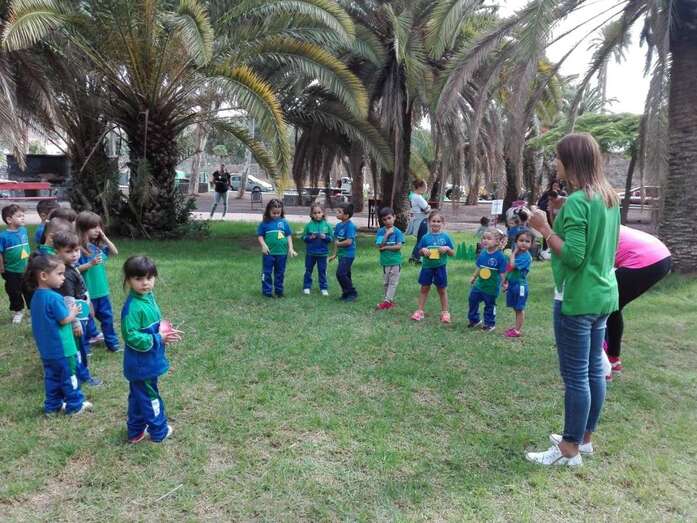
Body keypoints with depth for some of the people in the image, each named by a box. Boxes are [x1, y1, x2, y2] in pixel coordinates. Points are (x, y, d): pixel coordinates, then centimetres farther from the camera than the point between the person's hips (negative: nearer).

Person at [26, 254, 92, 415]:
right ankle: (75, 405, 18)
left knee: (52, 376, 18)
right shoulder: (54, 298, -25)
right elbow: (65, 320, -20)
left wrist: (69, 312, 9)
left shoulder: (36, 296, 4)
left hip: (46, 348, 8)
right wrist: (73, 312, -1)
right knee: (69, 377, 6)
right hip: (61, 348, -8)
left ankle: (52, 405, 28)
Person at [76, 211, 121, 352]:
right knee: (87, 318, 9)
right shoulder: (79, 248, -16)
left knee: (107, 316, 14)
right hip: (87, 291, -6)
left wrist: (105, 237, -3)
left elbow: (115, 252, 6)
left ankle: (112, 342, 25)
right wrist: (90, 264, -27)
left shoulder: (99, 245, 4)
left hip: (102, 289, 6)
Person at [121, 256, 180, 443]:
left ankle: (136, 431, 35)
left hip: (147, 361, 9)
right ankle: (159, 431, 25)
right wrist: (158, 339, -22)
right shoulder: (132, 307, -26)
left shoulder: (148, 297, 2)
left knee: (139, 396, 21)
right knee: (150, 397, 9)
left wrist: (164, 333, -4)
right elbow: (131, 336, -26)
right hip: (141, 364, -9)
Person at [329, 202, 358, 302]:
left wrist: (338, 243, -9)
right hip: (341, 254, 8)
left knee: (340, 273, -13)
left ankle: (352, 293, -2)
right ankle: (346, 293, 26)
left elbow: (348, 241, -25)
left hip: (348, 254, -8)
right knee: (345, 275, 15)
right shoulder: (338, 225, 8)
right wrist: (335, 254, 17)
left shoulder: (350, 226, -17)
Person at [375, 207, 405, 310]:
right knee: (386, 282, 11)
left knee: (393, 282, -2)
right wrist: (387, 234, -18)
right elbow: (379, 246, -10)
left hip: (395, 261, -3)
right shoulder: (380, 231, -1)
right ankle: (390, 301, 23)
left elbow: (399, 246, -12)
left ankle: (387, 301, -1)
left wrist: (385, 247, -11)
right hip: (385, 261, 3)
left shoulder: (397, 232, -5)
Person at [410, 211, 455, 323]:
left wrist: (447, 248, -17)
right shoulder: (425, 237, -1)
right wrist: (423, 250, -14)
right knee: (424, 288, 9)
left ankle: (445, 312, 21)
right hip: (427, 266, 1)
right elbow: (419, 252, 7)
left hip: (440, 267, -1)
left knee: (442, 290, 9)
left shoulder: (445, 237, -3)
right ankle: (420, 311, 19)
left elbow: (452, 253, 2)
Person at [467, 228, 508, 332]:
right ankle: (474, 320, 34)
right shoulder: (483, 253, -2)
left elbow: (502, 273, -16)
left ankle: (490, 324, 29)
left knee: (489, 306, 10)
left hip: (491, 287, -6)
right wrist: (474, 277, 19)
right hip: (479, 284, 6)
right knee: (473, 300, 14)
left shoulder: (500, 256, -20)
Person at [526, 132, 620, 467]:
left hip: (577, 298, -9)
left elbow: (573, 257, -23)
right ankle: (584, 438, 29)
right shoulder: (609, 198, 10)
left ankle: (570, 451, 11)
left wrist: (544, 228, -15)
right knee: (593, 370, 16)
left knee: (575, 376, -1)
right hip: (603, 294, 9)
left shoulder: (577, 201, -18)